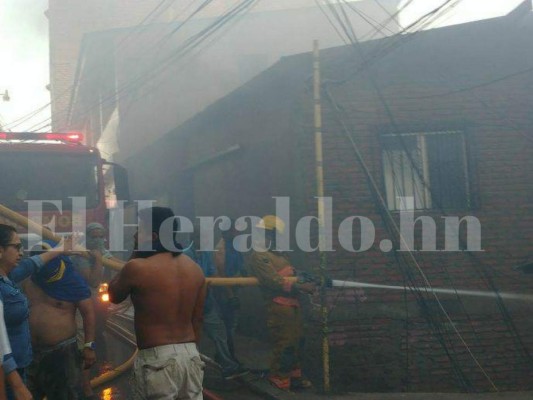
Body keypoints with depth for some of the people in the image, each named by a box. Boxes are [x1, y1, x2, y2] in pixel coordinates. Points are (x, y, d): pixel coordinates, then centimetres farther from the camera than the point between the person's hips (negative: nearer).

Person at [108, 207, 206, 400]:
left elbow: (113, 295, 7)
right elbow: (197, 320, 12)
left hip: (157, 358, -6)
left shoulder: (137, 268, -12)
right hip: (190, 355, 6)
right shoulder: (195, 269, 7)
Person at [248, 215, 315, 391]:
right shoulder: (258, 256, -13)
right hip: (279, 306, -10)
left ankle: (294, 377, 27)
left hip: (292, 303, 10)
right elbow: (275, 282, -19)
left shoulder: (278, 254, 18)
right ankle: (279, 382, 0)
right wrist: (302, 287, -18)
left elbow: (292, 273, 23)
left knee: (297, 341, 16)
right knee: (284, 344, -8)